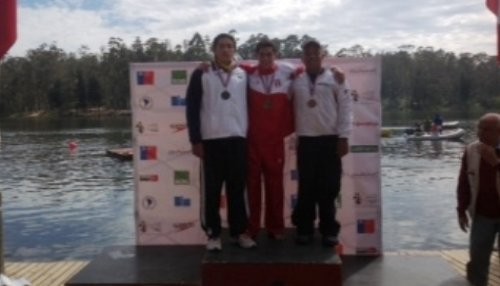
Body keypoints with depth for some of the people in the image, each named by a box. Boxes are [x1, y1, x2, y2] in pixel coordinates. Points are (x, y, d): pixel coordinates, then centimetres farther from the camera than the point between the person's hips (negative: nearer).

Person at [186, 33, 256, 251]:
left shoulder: (243, 75, 10)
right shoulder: (201, 75, 3)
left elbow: (249, 105, 13)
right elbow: (192, 108, 0)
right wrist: (195, 140, -6)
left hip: (238, 139, 2)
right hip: (211, 140, -2)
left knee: (237, 189, 7)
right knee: (211, 190, 2)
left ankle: (239, 231, 17)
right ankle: (213, 233, 12)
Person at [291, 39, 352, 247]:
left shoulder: (335, 79, 3)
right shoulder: (296, 82, 8)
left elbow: (345, 108, -1)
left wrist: (343, 137, -6)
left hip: (330, 139, -1)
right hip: (306, 140, 1)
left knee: (328, 188, 2)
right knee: (306, 188, 5)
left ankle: (329, 230, 12)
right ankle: (304, 228, 14)